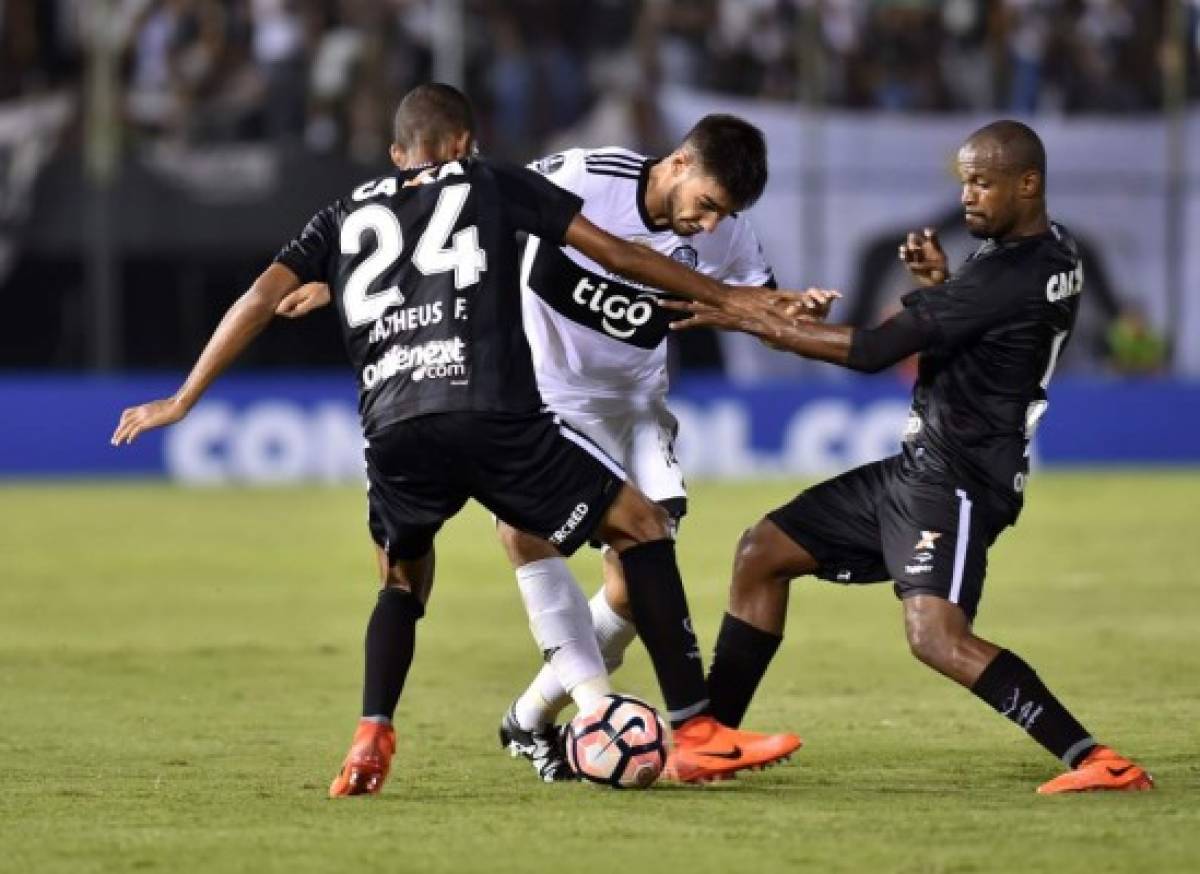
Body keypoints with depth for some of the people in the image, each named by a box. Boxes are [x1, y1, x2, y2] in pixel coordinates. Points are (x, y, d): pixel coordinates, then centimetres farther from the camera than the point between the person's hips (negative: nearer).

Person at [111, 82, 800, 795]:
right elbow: (616, 254, 21)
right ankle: (697, 733, 5)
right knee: (641, 524, 13)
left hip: (392, 431, 3)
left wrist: (182, 403, 26)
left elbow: (262, 299, 20)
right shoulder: (491, 182, 21)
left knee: (402, 580, 30)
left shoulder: (348, 216, 28)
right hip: (493, 415, -3)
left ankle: (370, 744, 8)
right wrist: (730, 298, 29)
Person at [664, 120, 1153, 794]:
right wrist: (941, 284, 4)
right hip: (923, 467, 11)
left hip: (958, 481, -11)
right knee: (762, 553, 14)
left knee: (937, 636, -28)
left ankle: (1097, 760, -28)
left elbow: (873, 351, -21)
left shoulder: (1012, 276, -23)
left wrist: (757, 321, -14)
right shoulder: (1053, 253, 9)